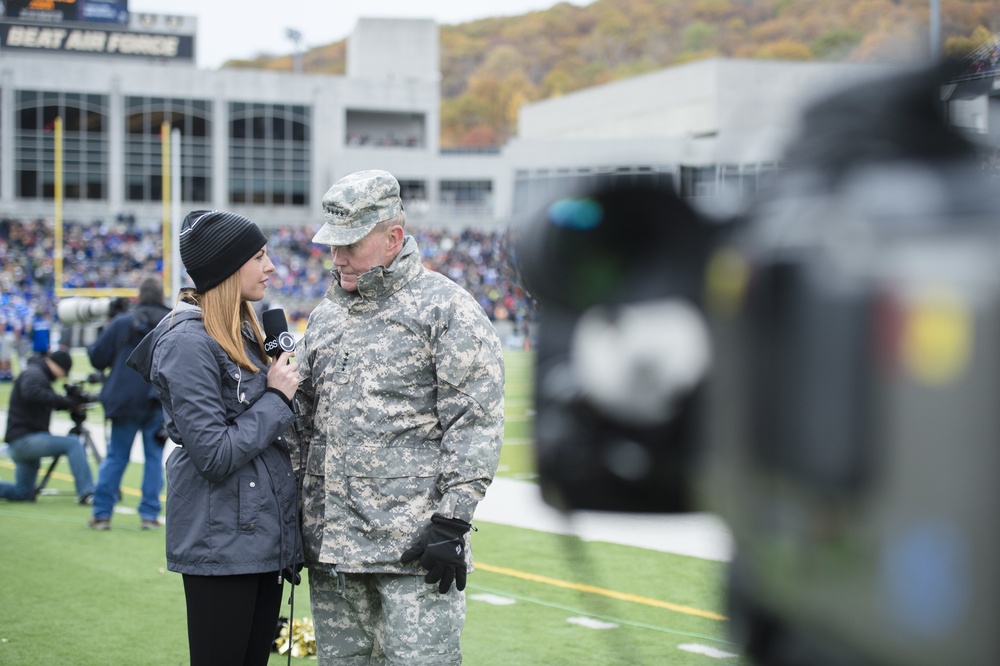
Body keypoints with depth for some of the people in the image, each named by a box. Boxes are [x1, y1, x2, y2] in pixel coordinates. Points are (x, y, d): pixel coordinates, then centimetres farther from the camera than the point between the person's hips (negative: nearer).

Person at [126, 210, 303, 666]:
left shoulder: (242, 332, 13)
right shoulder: (188, 342, -15)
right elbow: (214, 456, -19)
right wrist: (276, 398, -13)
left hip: (263, 533, 9)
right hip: (221, 542, -9)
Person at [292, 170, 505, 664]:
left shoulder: (447, 308, -6)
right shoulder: (326, 315, 15)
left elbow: (475, 424, -10)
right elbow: (303, 415, 22)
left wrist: (451, 522, -15)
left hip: (415, 546, -6)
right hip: (331, 540, 7)